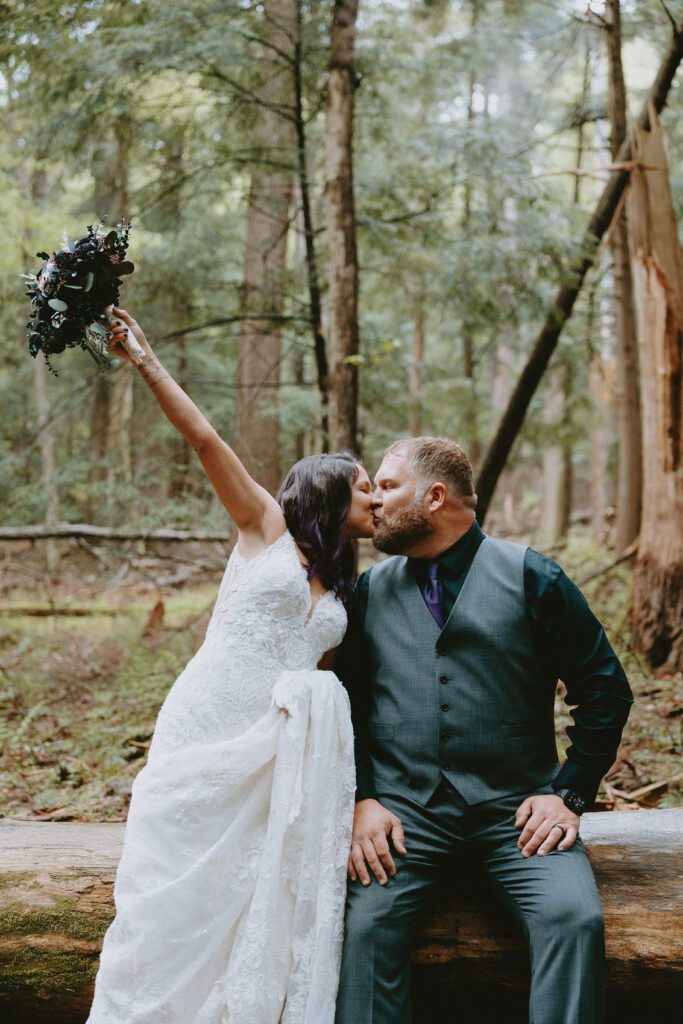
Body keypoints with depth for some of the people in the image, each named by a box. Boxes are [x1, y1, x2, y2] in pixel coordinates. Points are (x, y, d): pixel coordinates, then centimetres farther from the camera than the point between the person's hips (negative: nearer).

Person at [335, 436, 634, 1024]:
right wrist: (361, 800, -2)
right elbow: (346, 703, 12)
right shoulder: (371, 591, 13)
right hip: (403, 809, 2)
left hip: (517, 808, -1)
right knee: (365, 922, -23)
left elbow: (605, 689, 5)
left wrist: (570, 794, -3)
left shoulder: (531, 577, 4)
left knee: (574, 918, -25)